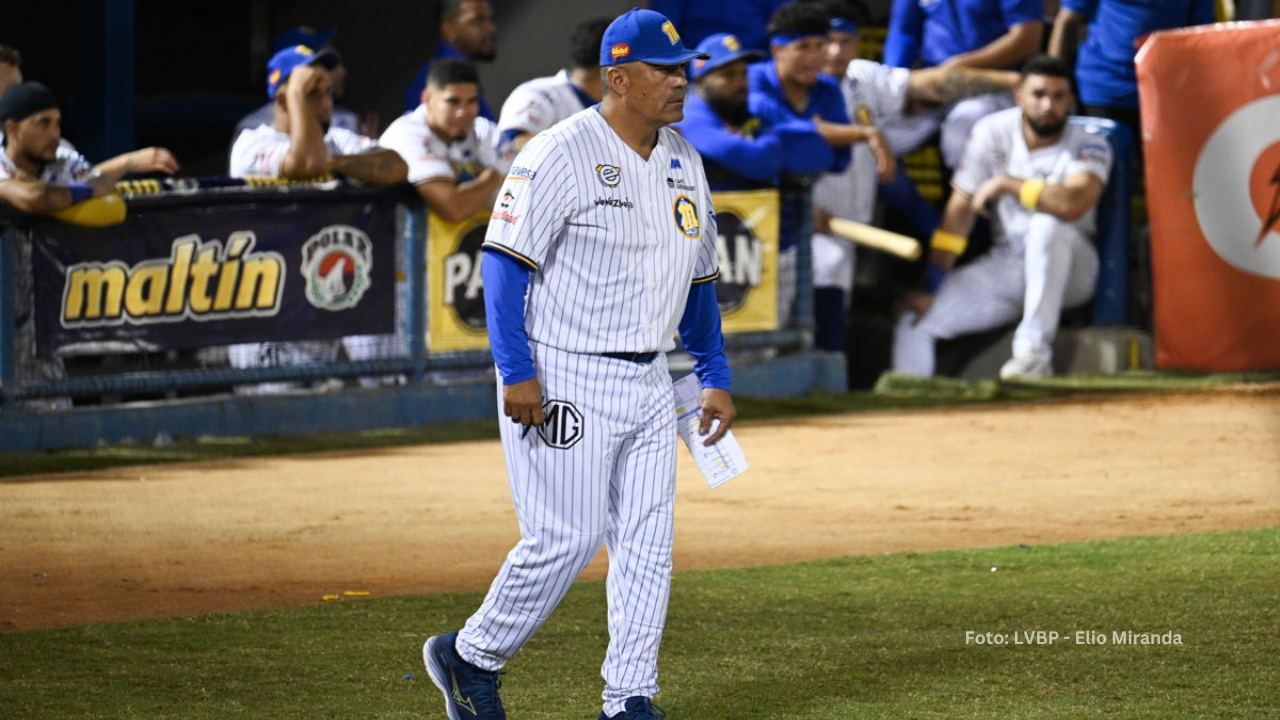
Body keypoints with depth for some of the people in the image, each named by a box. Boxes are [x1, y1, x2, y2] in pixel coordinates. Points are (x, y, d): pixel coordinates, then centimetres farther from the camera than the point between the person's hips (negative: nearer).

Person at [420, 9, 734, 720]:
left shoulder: (682, 161, 11)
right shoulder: (560, 155, -13)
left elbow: (698, 277, 20)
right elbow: (504, 260, -15)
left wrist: (715, 376, 16)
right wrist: (516, 372, -22)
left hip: (646, 384, 8)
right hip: (562, 382, -7)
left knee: (647, 543, 3)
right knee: (566, 539, -7)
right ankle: (470, 656, 12)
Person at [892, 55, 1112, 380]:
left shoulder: (1091, 146, -14)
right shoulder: (993, 132, -4)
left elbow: (1072, 204, -35)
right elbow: (960, 210, -4)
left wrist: (1007, 183, -26)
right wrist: (931, 289, -7)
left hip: (1069, 267, -3)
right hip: (1005, 265, 3)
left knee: (1048, 224, -37)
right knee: (916, 321, -14)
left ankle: (1034, 352, -32)